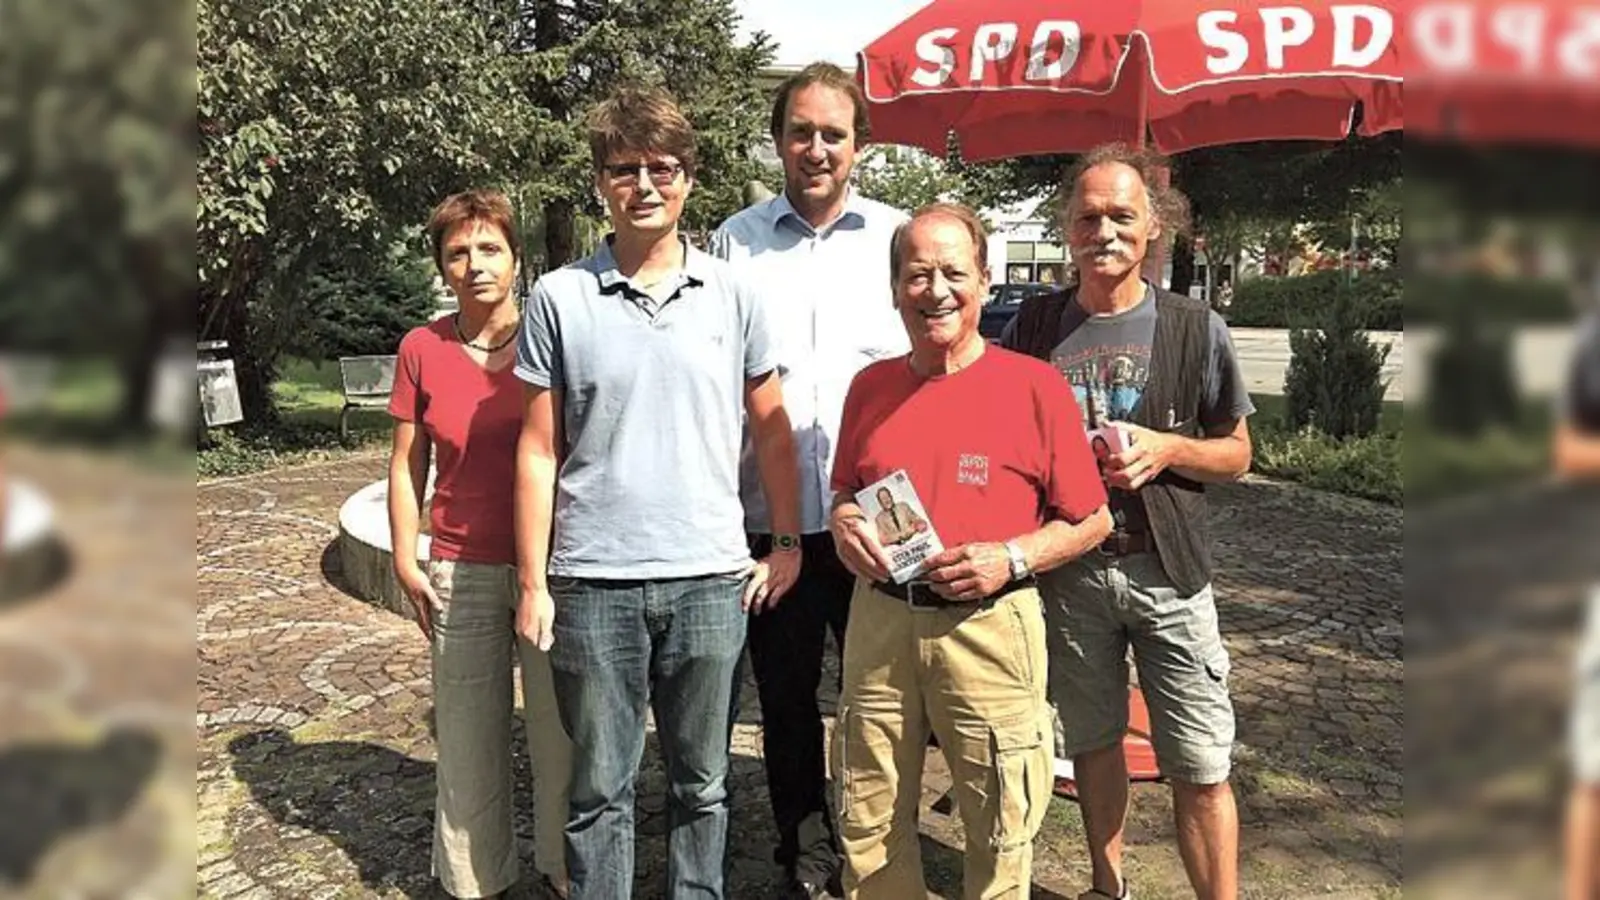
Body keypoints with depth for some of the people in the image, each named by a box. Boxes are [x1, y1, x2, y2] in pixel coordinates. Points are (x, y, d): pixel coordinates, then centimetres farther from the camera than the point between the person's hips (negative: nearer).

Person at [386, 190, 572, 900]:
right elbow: (407, 463, 8)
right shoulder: (422, 348, 0)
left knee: (560, 729, 7)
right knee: (468, 737, 11)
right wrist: (405, 560, 2)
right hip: (461, 570, 1)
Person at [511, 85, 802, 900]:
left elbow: (770, 428, 10)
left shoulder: (731, 295, 3)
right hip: (594, 583, -1)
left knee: (701, 783, 15)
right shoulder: (559, 299, 0)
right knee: (599, 788, 11)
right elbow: (539, 449, 2)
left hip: (710, 577, 1)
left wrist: (787, 543, 4)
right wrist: (533, 582, 0)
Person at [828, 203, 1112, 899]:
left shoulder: (1035, 386, -3)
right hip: (880, 619, 4)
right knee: (868, 822, 13)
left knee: (1000, 829, 8)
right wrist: (845, 527, 1)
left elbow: (1091, 521, 0)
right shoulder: (870, 386, 9)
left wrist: (1011, 559, -14)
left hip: (988, 625, -3)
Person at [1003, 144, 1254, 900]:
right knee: (1092, 743, 17)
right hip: (1069, 568, 2)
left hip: (1167, 569, -2)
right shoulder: (1034, 323, 2)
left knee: (1201, 768, -1)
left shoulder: (1196, 328, -2)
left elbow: (1236, 454, 5)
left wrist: (1167, 449, -15)